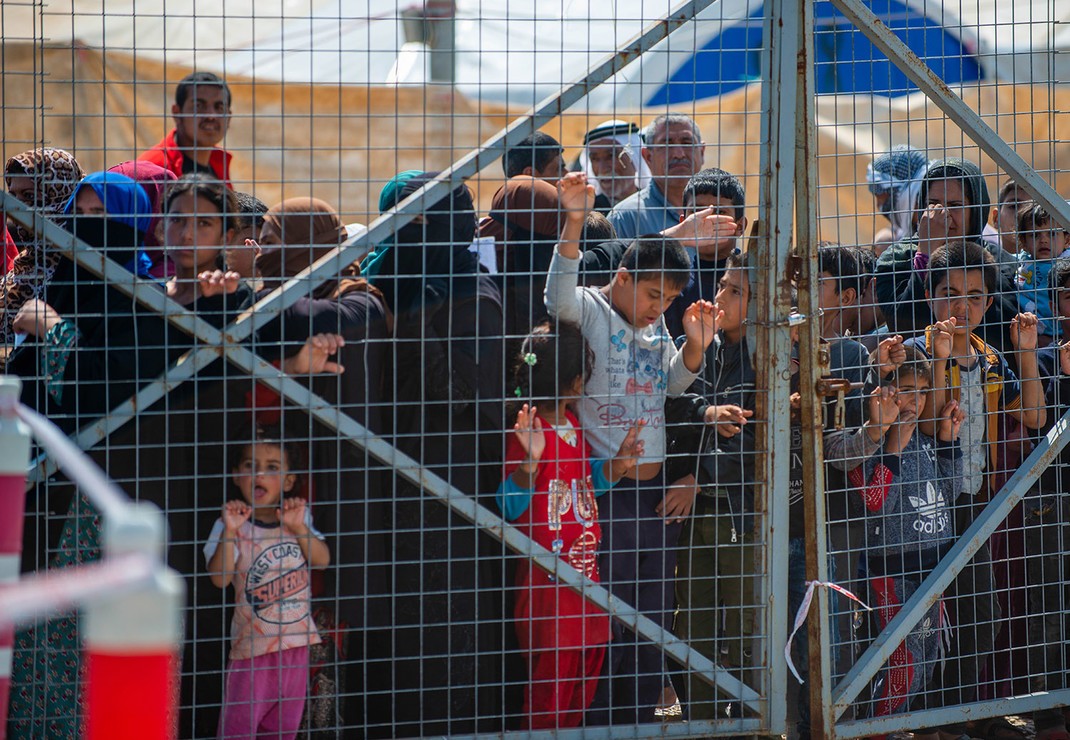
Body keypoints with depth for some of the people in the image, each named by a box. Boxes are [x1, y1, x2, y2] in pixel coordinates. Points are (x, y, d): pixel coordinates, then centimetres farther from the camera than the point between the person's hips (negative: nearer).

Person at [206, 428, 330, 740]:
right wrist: (230, 532, -31)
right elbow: (219, 578, -20)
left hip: (297, 640, 5)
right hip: (253, 645, -4)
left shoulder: (299, 517, 4)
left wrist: (300, 527, -19)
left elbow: (322, 560, -4)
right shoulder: (232, 526, -10)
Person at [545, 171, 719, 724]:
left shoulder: (657, 330, 15)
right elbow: (560, 294, -26)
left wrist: (694, 347, 3)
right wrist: (573, 222, -38)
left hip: (657, 496, 7)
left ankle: (639, 723, 19)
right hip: (605, 491, -7)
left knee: (651, 627, 11)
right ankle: (592, 724, 1)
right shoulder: (589, 312, -5)